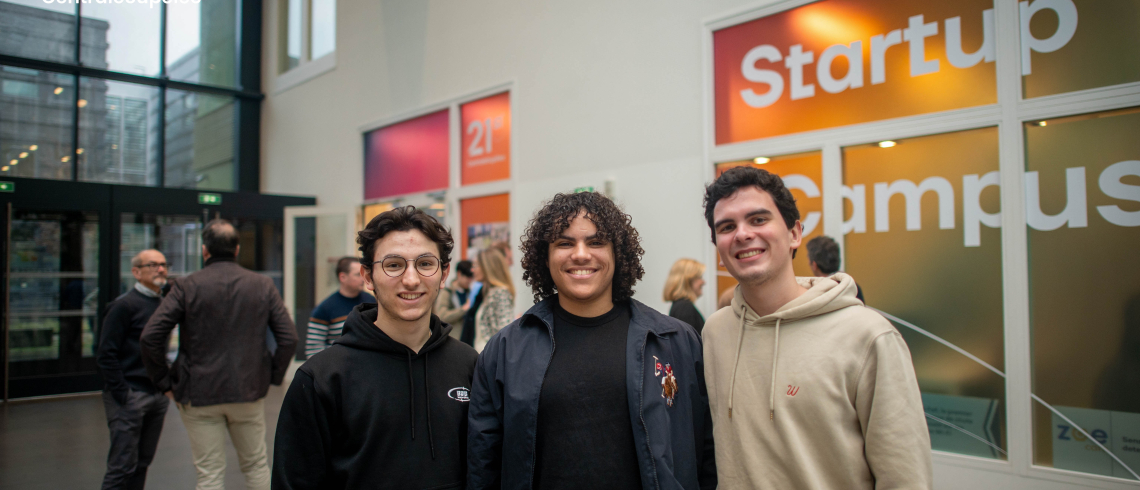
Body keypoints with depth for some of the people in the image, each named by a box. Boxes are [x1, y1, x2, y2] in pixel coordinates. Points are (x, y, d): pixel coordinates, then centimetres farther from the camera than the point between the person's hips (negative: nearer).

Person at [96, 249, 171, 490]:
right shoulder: (124, 305, -9)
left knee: (143, 463, 12)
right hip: (130, 396, -6)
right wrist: (122, 394, -14)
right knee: (122, 466, -3)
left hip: (157, 395, 7)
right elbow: (105, 354, -11)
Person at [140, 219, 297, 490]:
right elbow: (289, 338, -5)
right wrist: (273, 377, 6)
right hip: (249, 392, 2)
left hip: (199, 395, -2)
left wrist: (164, 382, -2)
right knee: (256, 465, 17)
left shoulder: (187, 286, -6)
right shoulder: (263, 285, 0)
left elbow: (150, 337, -13)